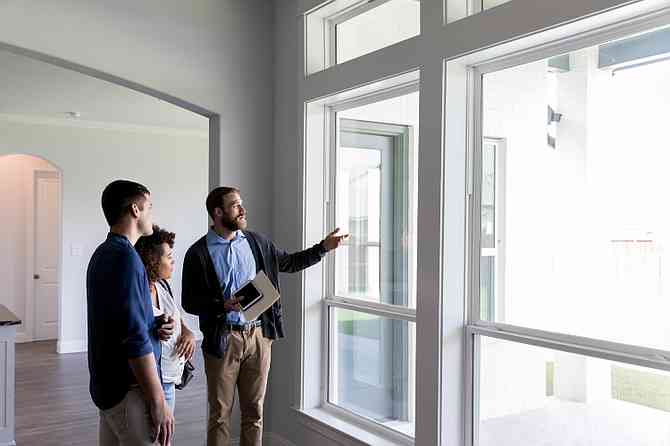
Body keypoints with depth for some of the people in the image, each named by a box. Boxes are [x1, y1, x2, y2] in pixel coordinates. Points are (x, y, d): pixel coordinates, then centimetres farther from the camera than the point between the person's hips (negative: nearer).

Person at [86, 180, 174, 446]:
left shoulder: (103, 254, 10)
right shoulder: (126, 257, -20)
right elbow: (135, 340, -25)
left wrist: (155, 328, 2)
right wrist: (159, 403, -21)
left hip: (107, 383, 10)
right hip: (129, 390, -10)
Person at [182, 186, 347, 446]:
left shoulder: (256, 242, 6)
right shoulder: (199, 253, -6)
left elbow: (290, 262, 18)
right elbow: (189, 302, -5)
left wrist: (324, 247, 10)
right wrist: (223, 305, -21)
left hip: (258, 336, 3)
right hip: (223, 340, -3)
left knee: (254, 412, 11)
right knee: (220, 414, 7)